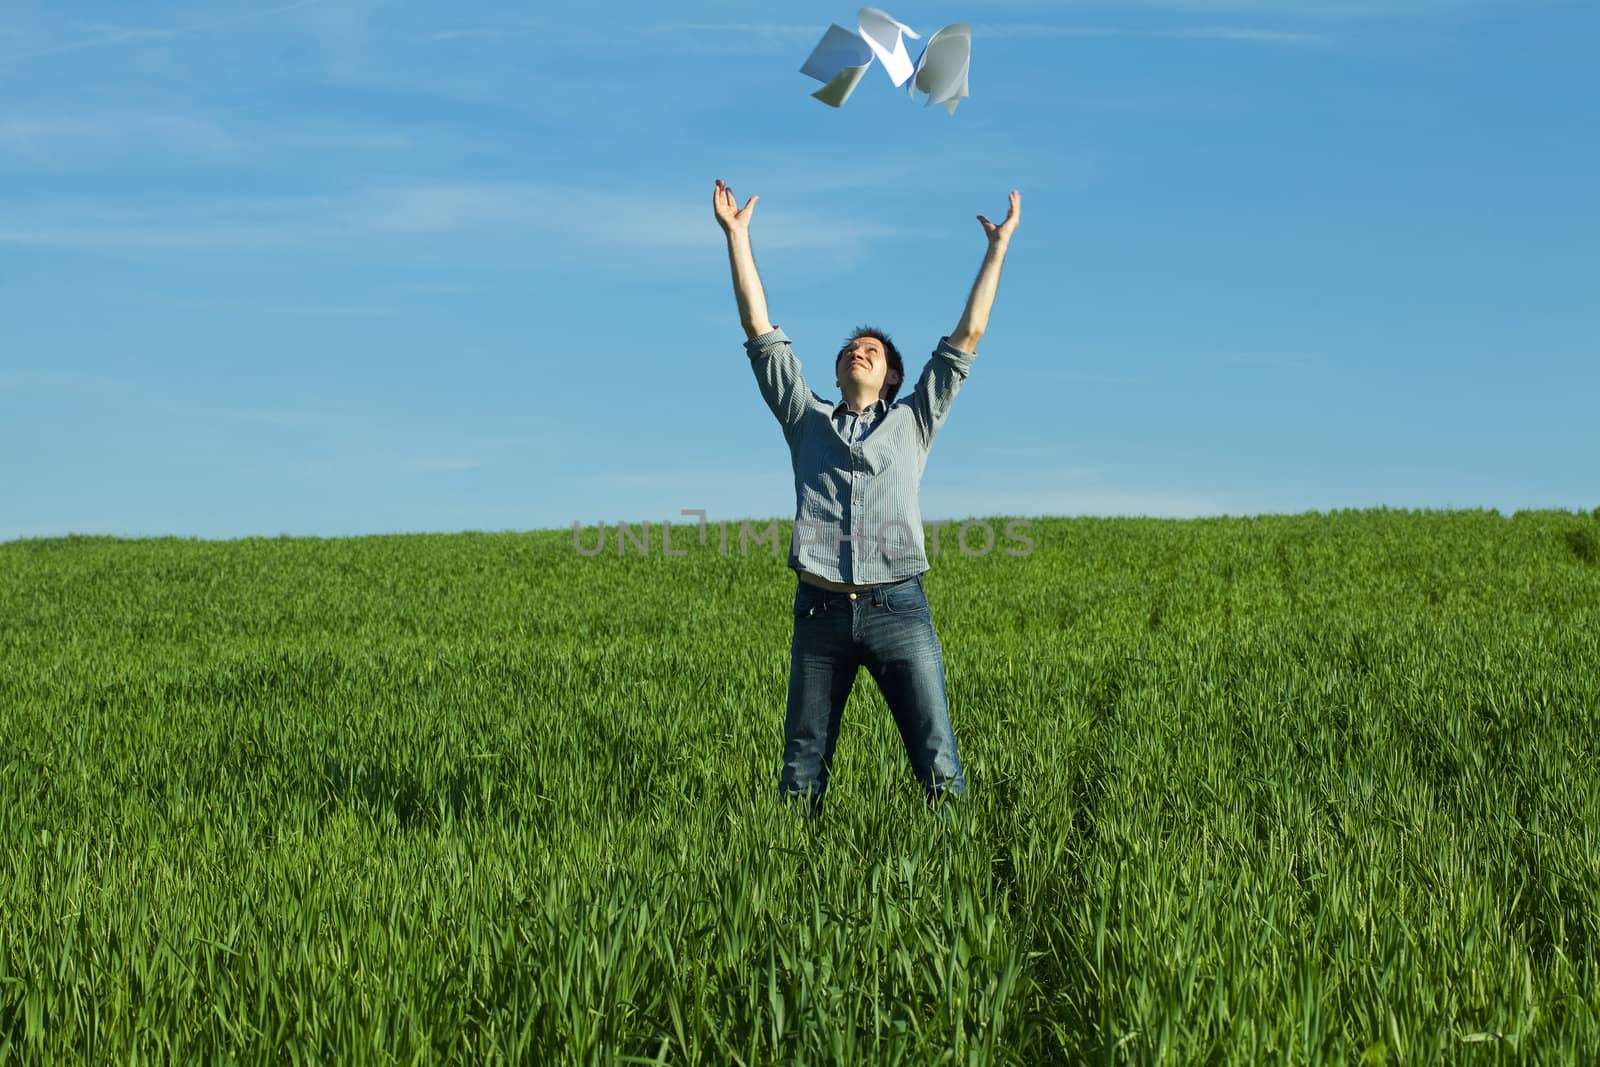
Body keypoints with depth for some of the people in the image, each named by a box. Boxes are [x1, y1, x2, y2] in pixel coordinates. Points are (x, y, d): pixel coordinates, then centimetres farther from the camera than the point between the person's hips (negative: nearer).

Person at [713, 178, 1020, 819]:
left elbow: (966, 337, 17)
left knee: (937, 760, -3)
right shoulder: (807, 420, 19)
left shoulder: (911, 422, 18)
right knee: (803, 765, 5)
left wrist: (997, 248, 17)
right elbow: (759, 328, 16)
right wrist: (737, 235, 14)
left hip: (898, 608, -1)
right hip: (821, 612, 1)